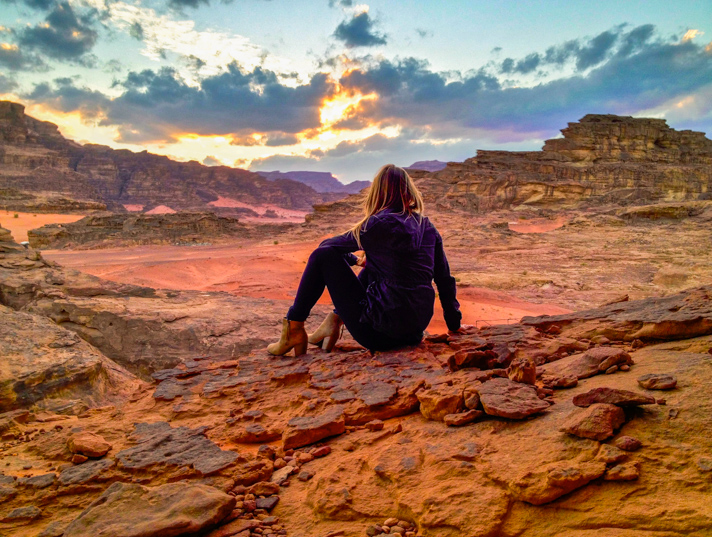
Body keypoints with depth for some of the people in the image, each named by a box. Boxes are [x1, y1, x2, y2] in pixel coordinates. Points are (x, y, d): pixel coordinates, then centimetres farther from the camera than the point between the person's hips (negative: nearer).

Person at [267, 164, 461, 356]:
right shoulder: (427, 226, 6)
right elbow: (445, 280, 10)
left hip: (381, 334, -7)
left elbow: (326, 245, 2)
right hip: (417, 329, 7)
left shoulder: (379, 224, -10)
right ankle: (336, 319, 30)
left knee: (323, 256, 1)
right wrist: (454, 322, 21)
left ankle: (294, 329, 8)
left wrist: (354, 259, 23)